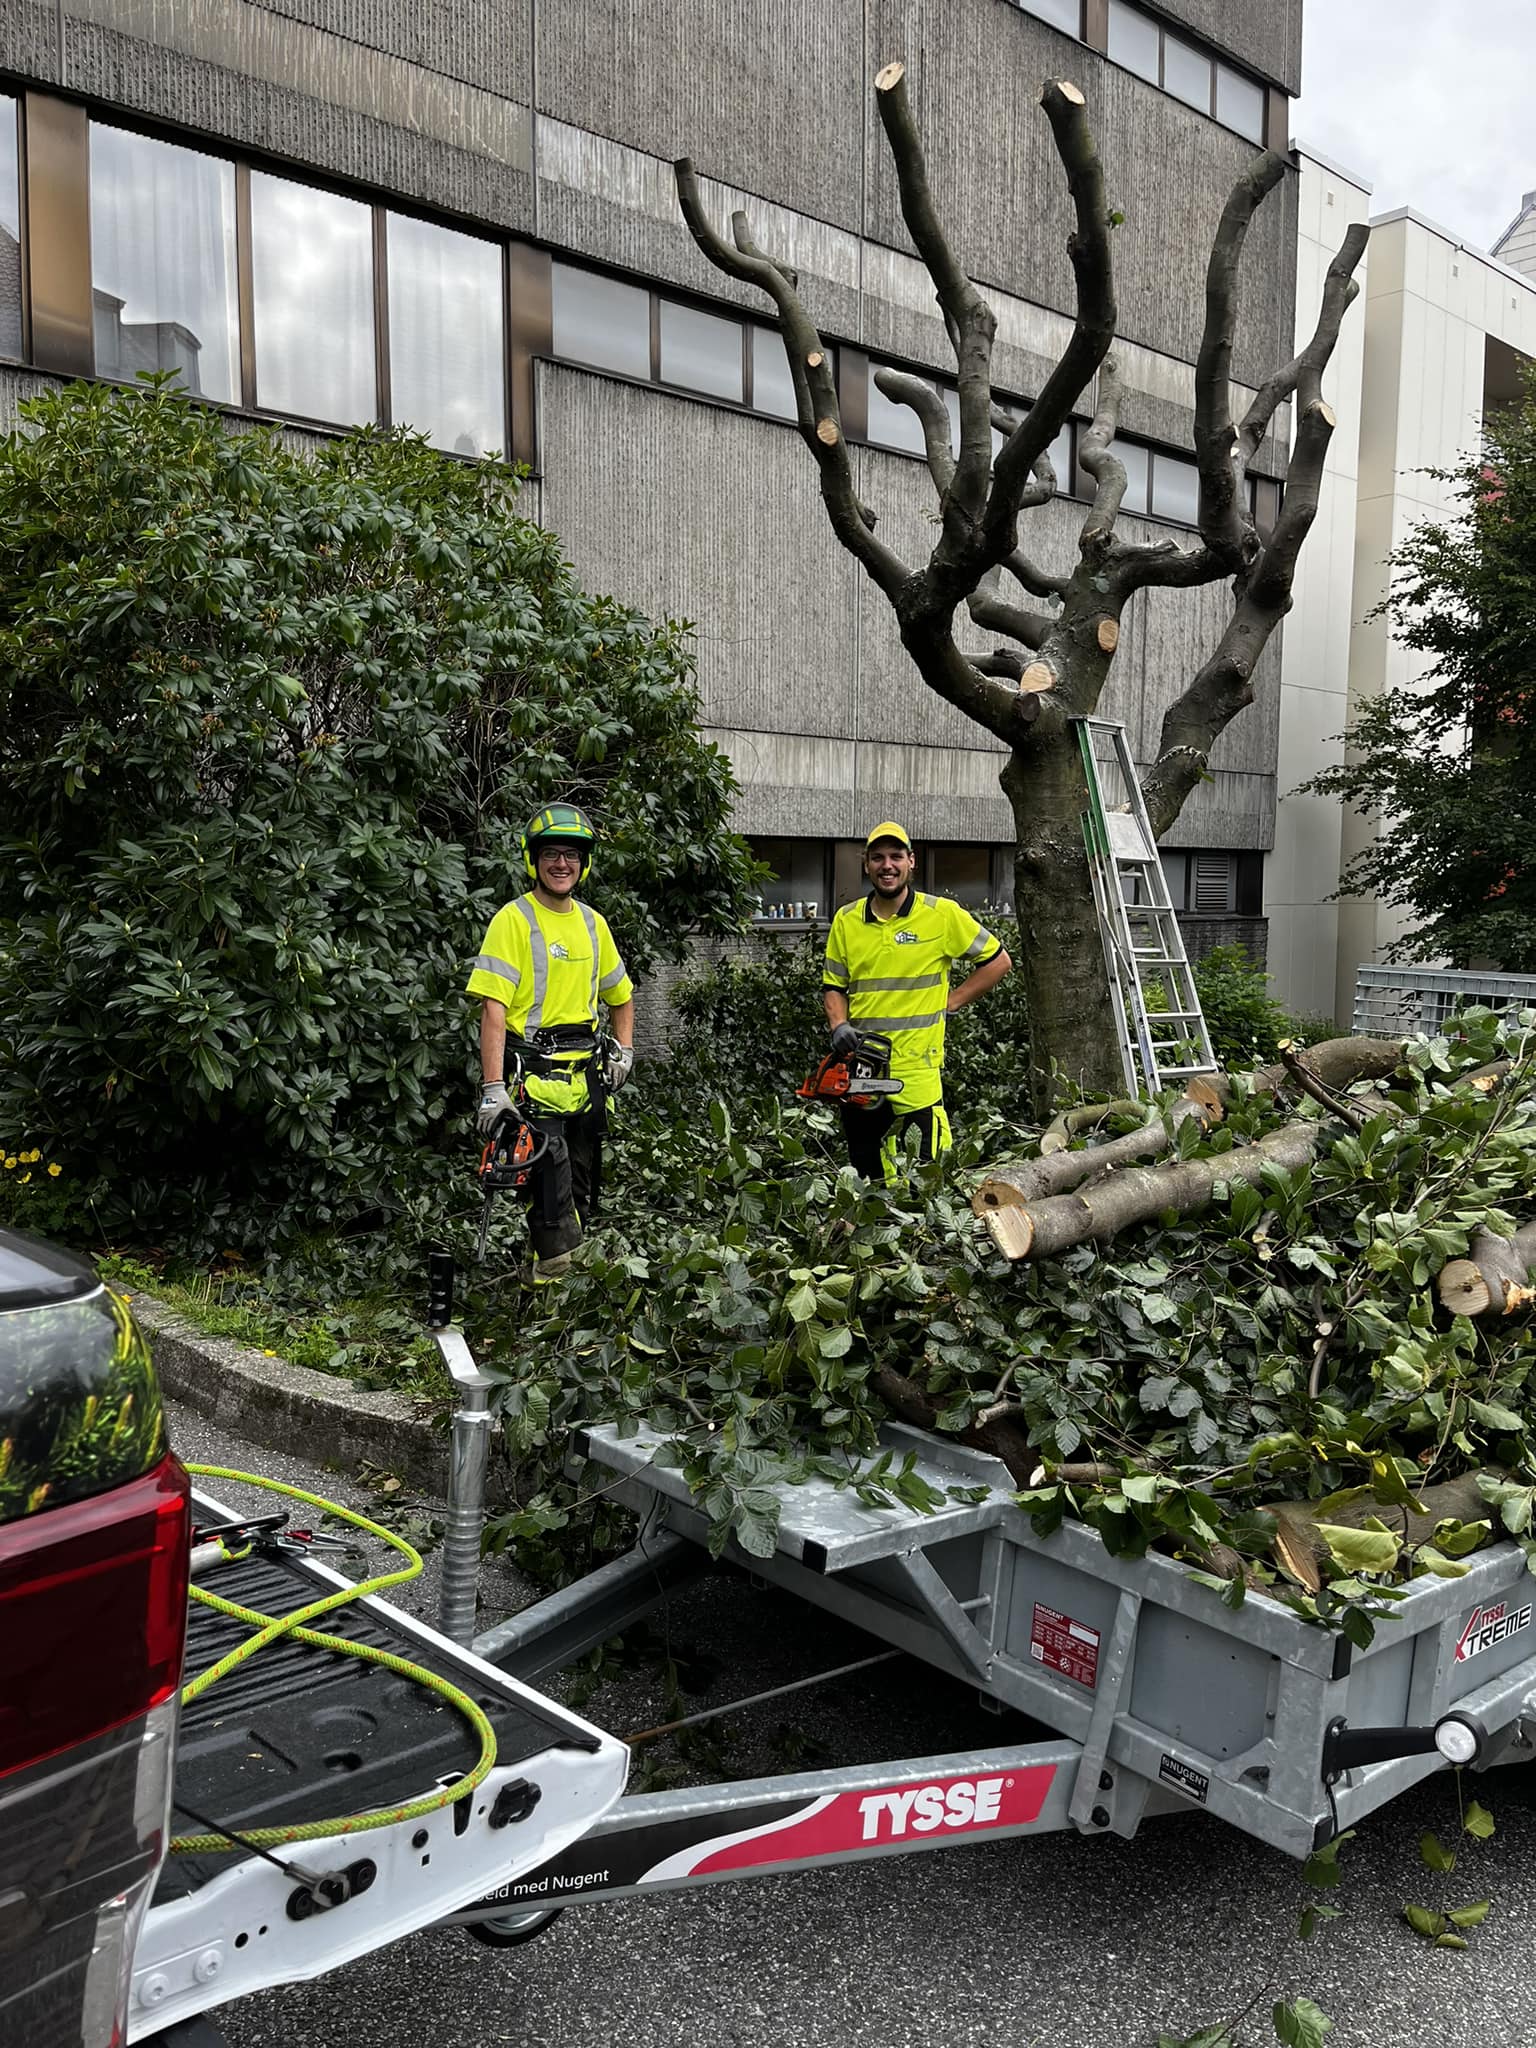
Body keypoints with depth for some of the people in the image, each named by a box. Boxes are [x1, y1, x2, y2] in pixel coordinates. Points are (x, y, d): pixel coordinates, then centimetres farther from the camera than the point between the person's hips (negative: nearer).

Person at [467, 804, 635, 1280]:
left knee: (585, 1184, 12)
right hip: (534, 1075, -7)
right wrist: (493, 1088, -22)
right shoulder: (514, 919, -7)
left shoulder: (593, 923, 13)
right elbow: (493, 1009, -14)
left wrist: (624, 1050, 10)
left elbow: (621, 996, 27)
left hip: (588, 1075, 7)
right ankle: (560, 1270, -10)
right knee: (551, 1174, -15)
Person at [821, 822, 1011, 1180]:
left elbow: (998, 961, 5)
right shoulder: (846, 920, 7)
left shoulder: (944, 914, -3)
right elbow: (833, 986, 13)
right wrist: (839, 1025, -6)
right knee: (866, 1178, 14)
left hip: (917, 1067, -4)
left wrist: (948, 1004, 0)